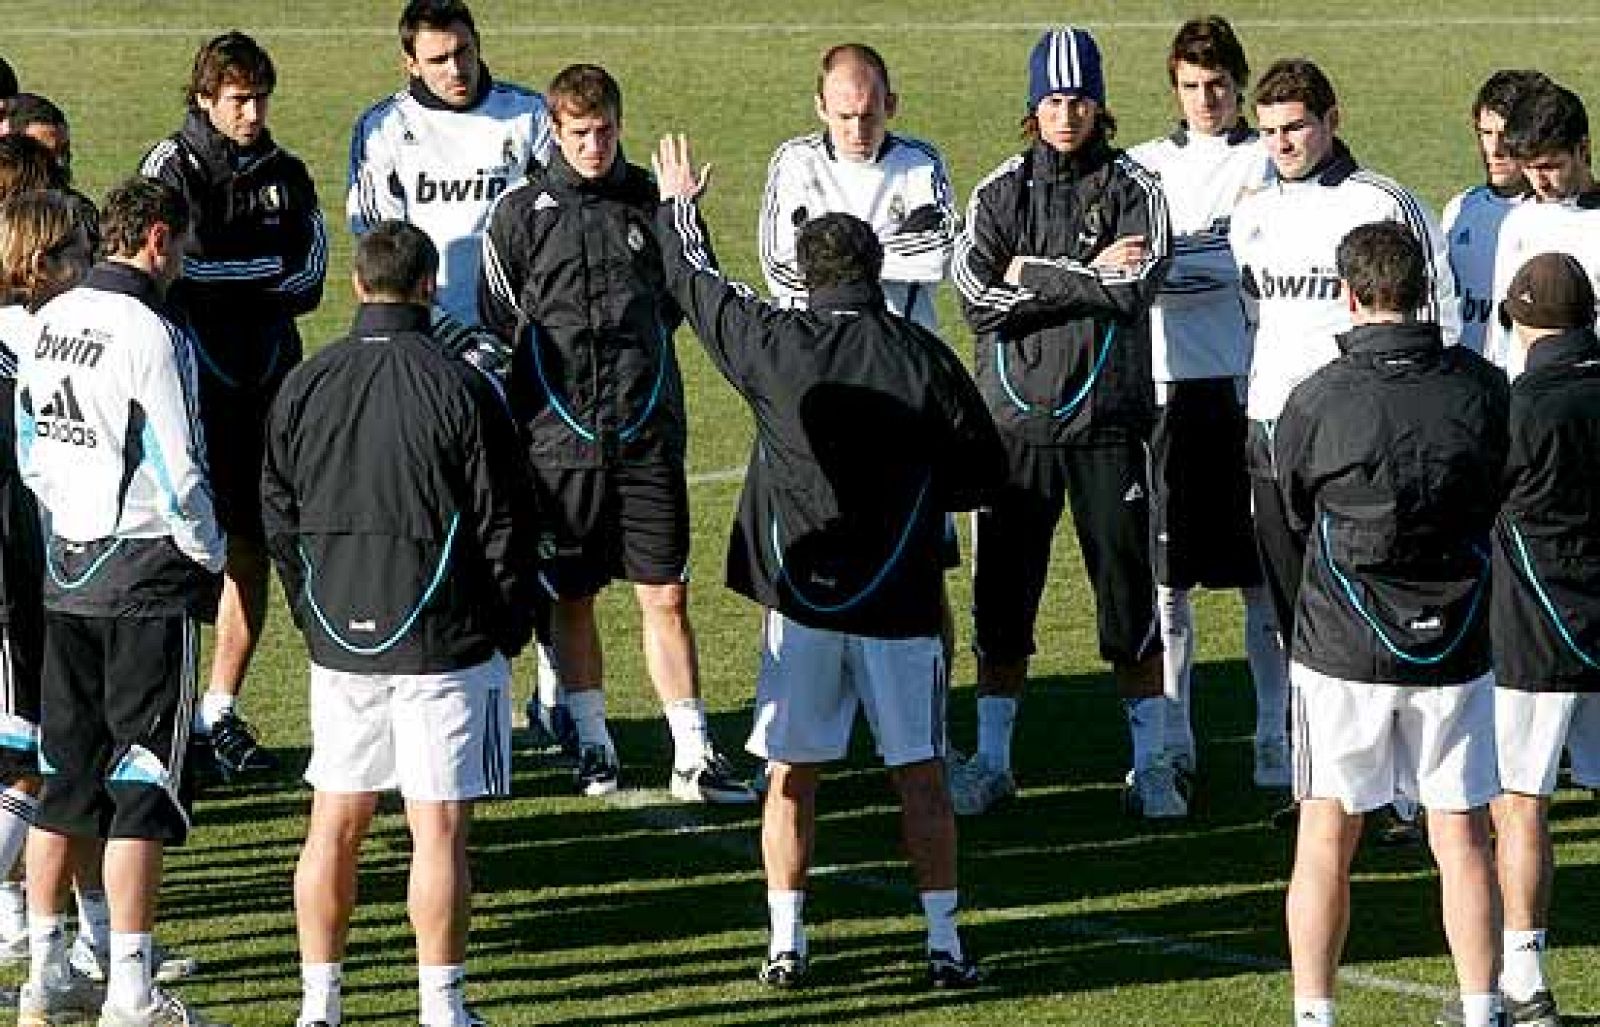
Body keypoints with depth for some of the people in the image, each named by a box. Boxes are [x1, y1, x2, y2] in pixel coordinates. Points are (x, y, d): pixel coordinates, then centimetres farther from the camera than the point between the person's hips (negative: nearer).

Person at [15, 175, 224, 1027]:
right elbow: (177, 471, -16)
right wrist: (209, 555, -2)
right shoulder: (149, 334, -16)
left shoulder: (50, 322, 7)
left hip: (65, 574, 7)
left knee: (66, 774, 14)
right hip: (147, 580, -7)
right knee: (142, 786, -3)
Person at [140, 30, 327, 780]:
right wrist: (262, 275, -7)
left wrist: (219, 286, -7)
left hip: (266, 380, 5)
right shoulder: (172, 168, -2)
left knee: (251, 547, 4)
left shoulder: (286, 174, 12)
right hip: (194, 379, -5)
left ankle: (220, 712, 11)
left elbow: (307, 277, 5)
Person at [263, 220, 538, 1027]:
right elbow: (502, 525, -7)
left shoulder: (304, 386, 2)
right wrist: (509, 630, 6)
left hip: (339, 641, 4)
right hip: (444, 645, -4)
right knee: (439, 830, -1)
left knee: (334, 825, 10)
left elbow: (278, 517, 9)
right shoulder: (458, 390, -11)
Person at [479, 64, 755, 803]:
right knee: (570, 598, 7)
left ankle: (694, 756, 0)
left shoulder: (650, 203, 5)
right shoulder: (522, 214, -1)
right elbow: (498, 326, 3)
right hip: (559, 438, -1)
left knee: (666, 596, -2)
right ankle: (592, 745, 20)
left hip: (648, 436, 1)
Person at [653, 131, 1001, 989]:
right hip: (900, 598, 0)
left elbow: (695, 283, 12)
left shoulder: (777, 346, -6)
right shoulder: (925, 358, -6)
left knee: (792, 772, 8)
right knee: (920, 772, 6)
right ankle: (944, 943, 7)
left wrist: (677, 205, 30)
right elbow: (984, 473, 2)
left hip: (802, 597, 0)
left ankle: (784, 942, 8)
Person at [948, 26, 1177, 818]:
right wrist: (1084, 279, -12)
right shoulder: (1000, 192, 7)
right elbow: (977, 296, -8)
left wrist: (1029, 272, -9)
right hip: (1016, 419, 2)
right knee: (1001, 595, 6)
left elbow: (1132, 289, -15)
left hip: (1106, 423, -2)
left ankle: (1152, 764, 9)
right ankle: (991, 761, 17)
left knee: (1129, 594, 0)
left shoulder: (1134, 189, 1)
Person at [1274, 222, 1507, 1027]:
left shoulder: (1317, 401, -12)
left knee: (1325, 839, 6)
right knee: (1462, 837, 8)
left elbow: (1290, 514, 4)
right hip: (1455, 646, 2)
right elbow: (1499, 502, 9)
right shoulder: (1483, 389, -5)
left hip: (1343, 649, -2)